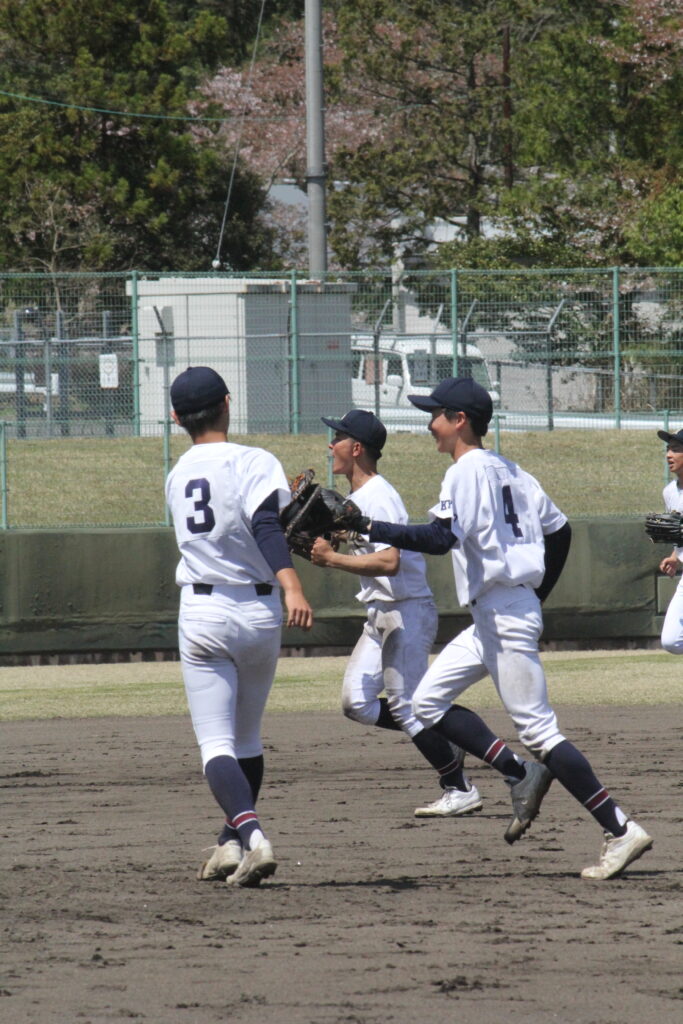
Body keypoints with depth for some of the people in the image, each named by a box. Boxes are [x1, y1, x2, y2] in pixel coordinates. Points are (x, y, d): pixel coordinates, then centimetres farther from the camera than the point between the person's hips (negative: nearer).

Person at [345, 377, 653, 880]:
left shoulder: (468, 470, -12)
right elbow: (559, 529, 19)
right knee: (429, 702, 11)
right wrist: (539, 595, 23)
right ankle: (522, 774, 4)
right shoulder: (509, 470, 16)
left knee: (538, 729, -9)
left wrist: (369, 527, -20)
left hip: (504, 612, -10)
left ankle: (621, 831, -9)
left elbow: (440, 537, -24)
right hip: (493, 618, 10)